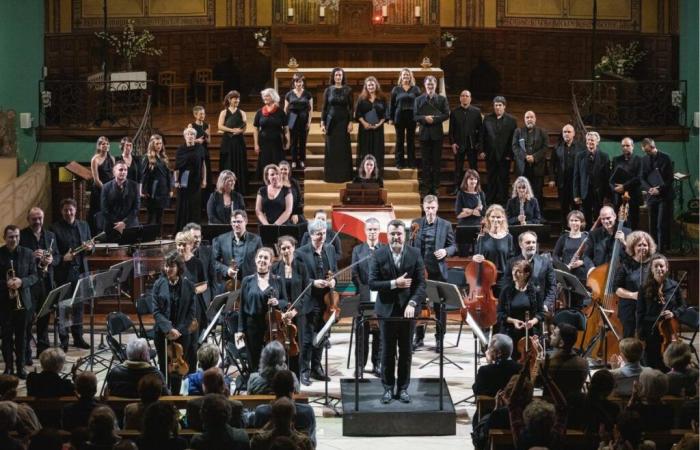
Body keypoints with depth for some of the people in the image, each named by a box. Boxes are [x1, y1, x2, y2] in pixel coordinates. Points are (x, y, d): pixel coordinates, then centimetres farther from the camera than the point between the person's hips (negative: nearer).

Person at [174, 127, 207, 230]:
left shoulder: (200, 148, 4)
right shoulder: (181, 149, 1)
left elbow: (203, 164, 6)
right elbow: (176, 166, 1)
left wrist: (204, 179, 2)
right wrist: (176, 181, -4)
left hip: (196, 181, 1)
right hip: (183, 181, -1)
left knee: (195, 206, 1)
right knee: (183, 206, 1)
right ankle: (181, 230, 6)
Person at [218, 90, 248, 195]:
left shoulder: (241, 113, 9)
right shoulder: (224, 112, 5)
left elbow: (243, 129, 0)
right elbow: (220, 126, -6)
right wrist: (232, 130, -15)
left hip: (238, 142, 1)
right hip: (227, 142, -1)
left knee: (239, 166, 0)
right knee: (228, 166, -1)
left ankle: (239, 190, 3)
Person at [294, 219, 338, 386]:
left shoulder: (330, 249, 7)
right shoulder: (301, 253, -9)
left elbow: (335, 270, 17)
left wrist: (333, 280, -3)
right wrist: (313, 283, -21)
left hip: (326, 300, 5)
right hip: (309, 301, -5)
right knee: (307, 338, -2)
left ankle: (316, 368, 25)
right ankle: (304, 371, 6)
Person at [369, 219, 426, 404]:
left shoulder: (414, 254, -2)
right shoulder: (379, 255, -4)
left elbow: (421, 283, -5)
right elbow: (372, 283, -7)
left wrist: (412, 303, -19)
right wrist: (394, 283, -18)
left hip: (408, 309, 1)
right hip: (387, 309, -1)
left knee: (406, 350, 8)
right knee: (387, 351, 7)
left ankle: (403, 388, 18)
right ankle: (388, 387, 17)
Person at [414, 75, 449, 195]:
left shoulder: (442, 99, 6)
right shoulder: (419, 100, 8)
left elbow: (446, 114, -3)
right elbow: (415, 116, 2)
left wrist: (434, 119, -16)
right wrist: (425, 118, -17)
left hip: (437, 133, -1)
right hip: (424, 133, 1)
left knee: (436, 161, 2)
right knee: (426, 161, 3)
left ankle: (435, 186, 6)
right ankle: (427, 186, 7)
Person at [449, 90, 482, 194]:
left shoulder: (476, 111, 4)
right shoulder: (454, 112, 5)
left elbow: (480, 128, 3)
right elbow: (451, 130, 4)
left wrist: (478, 143, -3)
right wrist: (452, 143, -5)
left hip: (472, 145, 0)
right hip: (459, 145, 0)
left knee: (473, 167, 3)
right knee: (458, 168, 5)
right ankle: (457, 188, 10)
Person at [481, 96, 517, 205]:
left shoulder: (511, 120, -1)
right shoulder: (487, 118, 6)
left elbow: (513, 138, -3)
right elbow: (482, 135, 7)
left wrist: (510, 154, -8)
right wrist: (482, 150, 0)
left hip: (504, 155, -2)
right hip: (490, 155, 2)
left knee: (503, 179, 3)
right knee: (491, 179, 9)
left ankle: (502, 201, 9)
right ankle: (489, 201, 15)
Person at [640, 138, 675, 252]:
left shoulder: (665, 158, -3)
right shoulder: (644, 160, 8)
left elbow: (670, 178, -4)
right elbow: (642, 178, 9)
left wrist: (659, 189, -13)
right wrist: (649, 189, -9)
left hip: (664, 196, -4)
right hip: (651, 196, 4)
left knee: (662, 225, -9)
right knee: (652, 224, 4)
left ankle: (662, 249, -7)